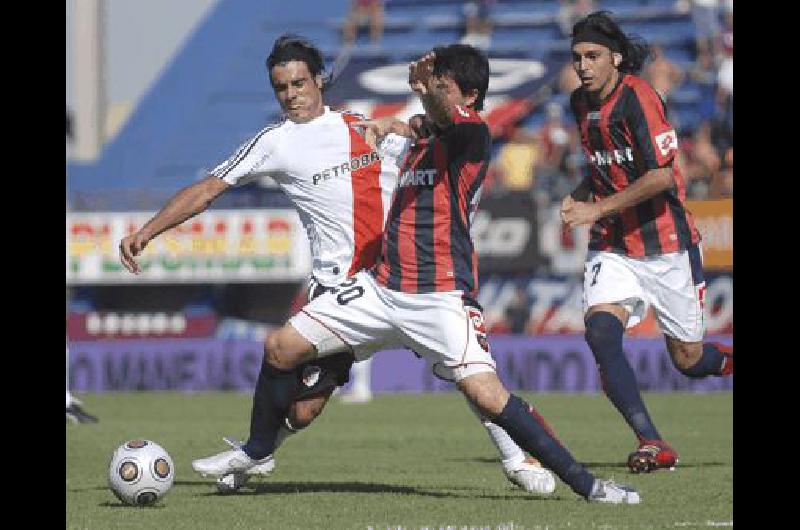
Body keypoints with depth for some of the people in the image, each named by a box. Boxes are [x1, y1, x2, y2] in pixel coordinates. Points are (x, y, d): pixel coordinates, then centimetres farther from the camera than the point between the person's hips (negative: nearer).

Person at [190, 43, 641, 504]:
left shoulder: (472, 138, -8)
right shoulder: (420, 145, 17)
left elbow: (455, 120, -32)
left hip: (441, 295, -8)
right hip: (382, 287, 8)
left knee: (486, 393, -22)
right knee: (282, 346, 4)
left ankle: (585, 482, -14)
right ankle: (258, 451, 27)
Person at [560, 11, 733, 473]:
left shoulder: (637, 98, -16)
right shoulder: (582, 103, 8)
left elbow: (662, 176, -23)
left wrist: (597, 209, -21)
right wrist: (579, 196, 7)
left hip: (667, 246, -5)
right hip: (613, 248, 5)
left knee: (689, 359, 2)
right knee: (600, 331, -22)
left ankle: (731, 362, 39)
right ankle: (653, 445, -25)